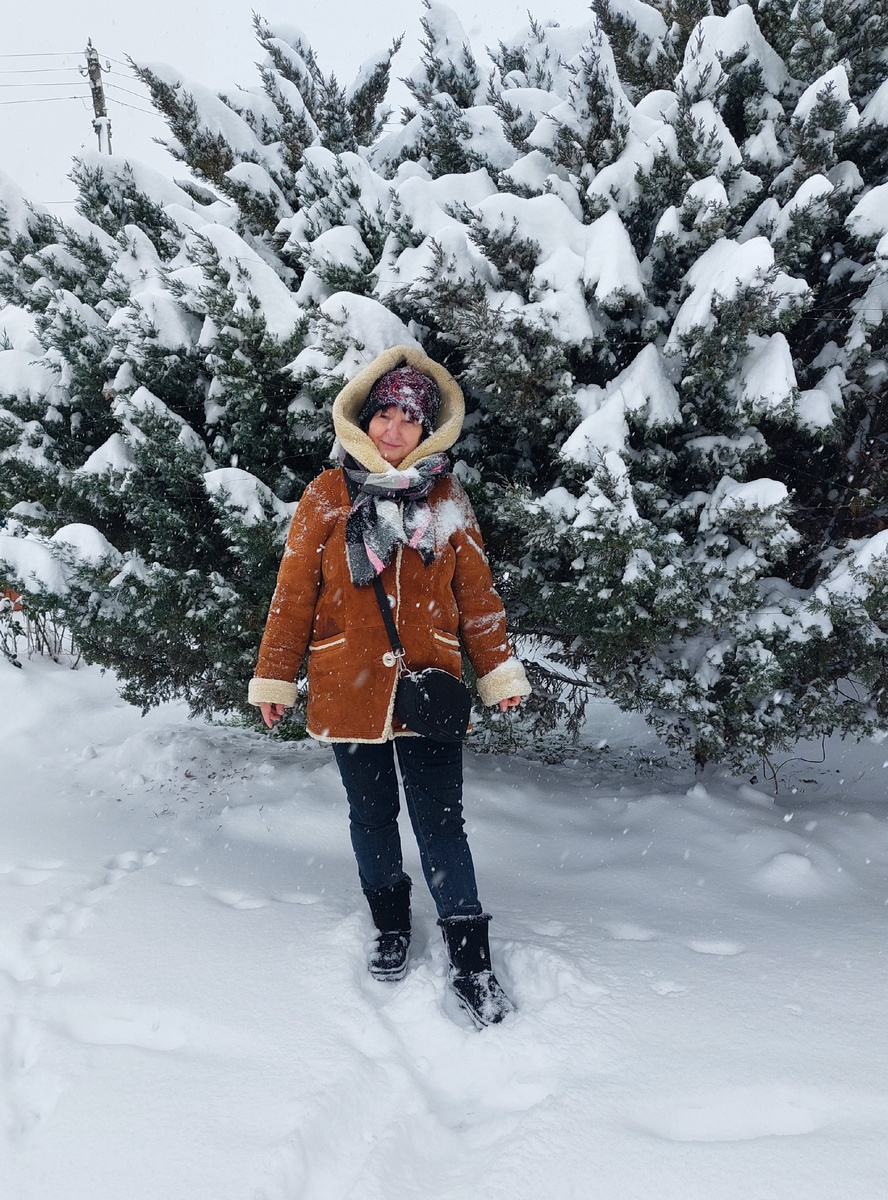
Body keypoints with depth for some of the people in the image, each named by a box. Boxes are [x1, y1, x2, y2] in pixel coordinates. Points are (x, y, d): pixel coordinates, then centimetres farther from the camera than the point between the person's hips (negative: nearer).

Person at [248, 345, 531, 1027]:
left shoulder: (446, 499, 3)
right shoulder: (328, 497, 0)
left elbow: (476, 593, 6)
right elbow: (294, 593, 2)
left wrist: (499, 672, 3)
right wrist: (274, 676, 2)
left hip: (429, 688, 0)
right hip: (349, 690, 1)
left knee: (441, 823, 0)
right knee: (372, 817, 15)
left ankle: (470, 962, 10)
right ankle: (391, 927, 36)